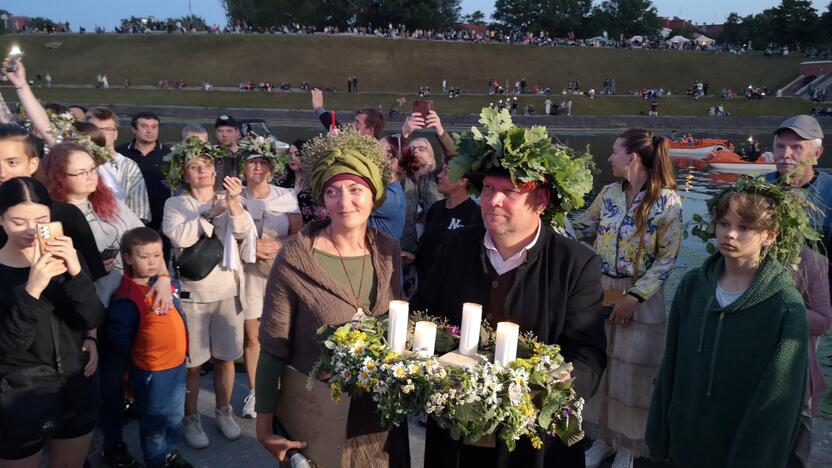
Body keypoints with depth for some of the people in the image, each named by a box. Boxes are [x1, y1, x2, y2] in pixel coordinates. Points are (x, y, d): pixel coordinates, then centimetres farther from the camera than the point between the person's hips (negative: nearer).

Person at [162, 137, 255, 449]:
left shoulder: (228, 201, 5)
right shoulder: (175, 204, -1)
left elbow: (244, 231, -13)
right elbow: (179, 237, -19)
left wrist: (233, 202, -29)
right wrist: (210, 212, -17)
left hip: (228, 291, 2)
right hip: (192, 293, -2)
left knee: (225, 357, 12)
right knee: (192, 362, 5)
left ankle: (224, 412, 29)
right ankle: (190, 418, 22)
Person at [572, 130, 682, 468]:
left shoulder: (667, 200, -13)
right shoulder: (609, 193, 2)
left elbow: (667, 258, -12)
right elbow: (581, 227, 15)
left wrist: (635, 296, -17)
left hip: (641, 297, -5)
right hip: (601, 291, 5)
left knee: (632, 372, 6)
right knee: (598, 366, 12)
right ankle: (603, 436, 31)